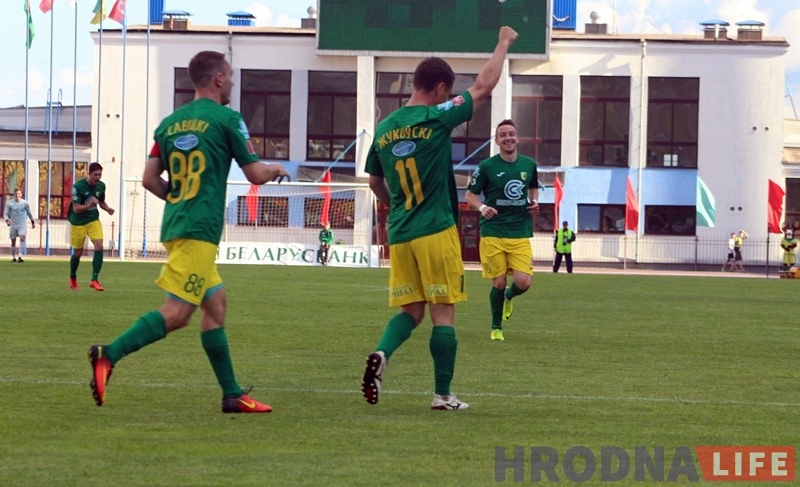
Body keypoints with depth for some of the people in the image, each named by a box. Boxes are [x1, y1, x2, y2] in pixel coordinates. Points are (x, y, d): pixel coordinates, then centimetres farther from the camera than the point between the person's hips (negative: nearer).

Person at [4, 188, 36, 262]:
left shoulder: (25, 203, 3)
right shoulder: (9, 203, 0)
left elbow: (29, 213, 16)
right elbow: (5, 214, -1)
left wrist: (32, 222, 26)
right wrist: (7, 220, -22)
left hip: (22, 225, -1)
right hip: (13, 225, 1)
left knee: (22, 239, -20)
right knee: (13, 242, 5)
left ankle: (20, 257, -26)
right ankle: (14, 257, 20)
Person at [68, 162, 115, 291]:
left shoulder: (101, 186, -3)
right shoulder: (78, 186, -20)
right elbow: (76, 208, -22)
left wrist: (107, 208, -7)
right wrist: (89, 205, -40)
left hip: (93, 220, 4)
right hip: (78, 222, -4)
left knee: (99, 246, -17)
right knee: (78, 252, 7)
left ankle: (94, 280, -14)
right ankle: (72, 278, 35)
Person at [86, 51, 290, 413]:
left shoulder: (170, 122, 13)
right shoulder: (226, 119, -4)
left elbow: (150, 180, 10)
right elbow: (255, 174, 0)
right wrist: (276, 170, 22)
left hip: (175, 225, 8)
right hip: (200, 230, -8)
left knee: (216, 303, 14)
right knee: (176, 312, -13)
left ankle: (232, 394, 15)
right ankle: (109, 355, -27)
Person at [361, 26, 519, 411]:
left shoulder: (384, 128, 7)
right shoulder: (436, 118, -9)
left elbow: (374, 182, 20)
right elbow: (484, 87, -1)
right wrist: (503, 44, 12)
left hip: (399, 235, 6)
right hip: (436, 231, -5)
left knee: (411, 310, 12)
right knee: (443, 313, 1)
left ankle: (381, 353, -15)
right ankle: (442, 394, 3)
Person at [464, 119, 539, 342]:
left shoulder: (529, 164, 7)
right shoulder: (487, 166, -3)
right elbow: (469, 195, 4)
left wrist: (534, 202, 5)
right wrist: (482, 207, -16)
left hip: (521, 234, 2)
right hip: (493, 233, -2)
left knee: (523, 282, -10)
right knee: (499, 283, -1)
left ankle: (508, 297, 27)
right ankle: (496, 328, 20)